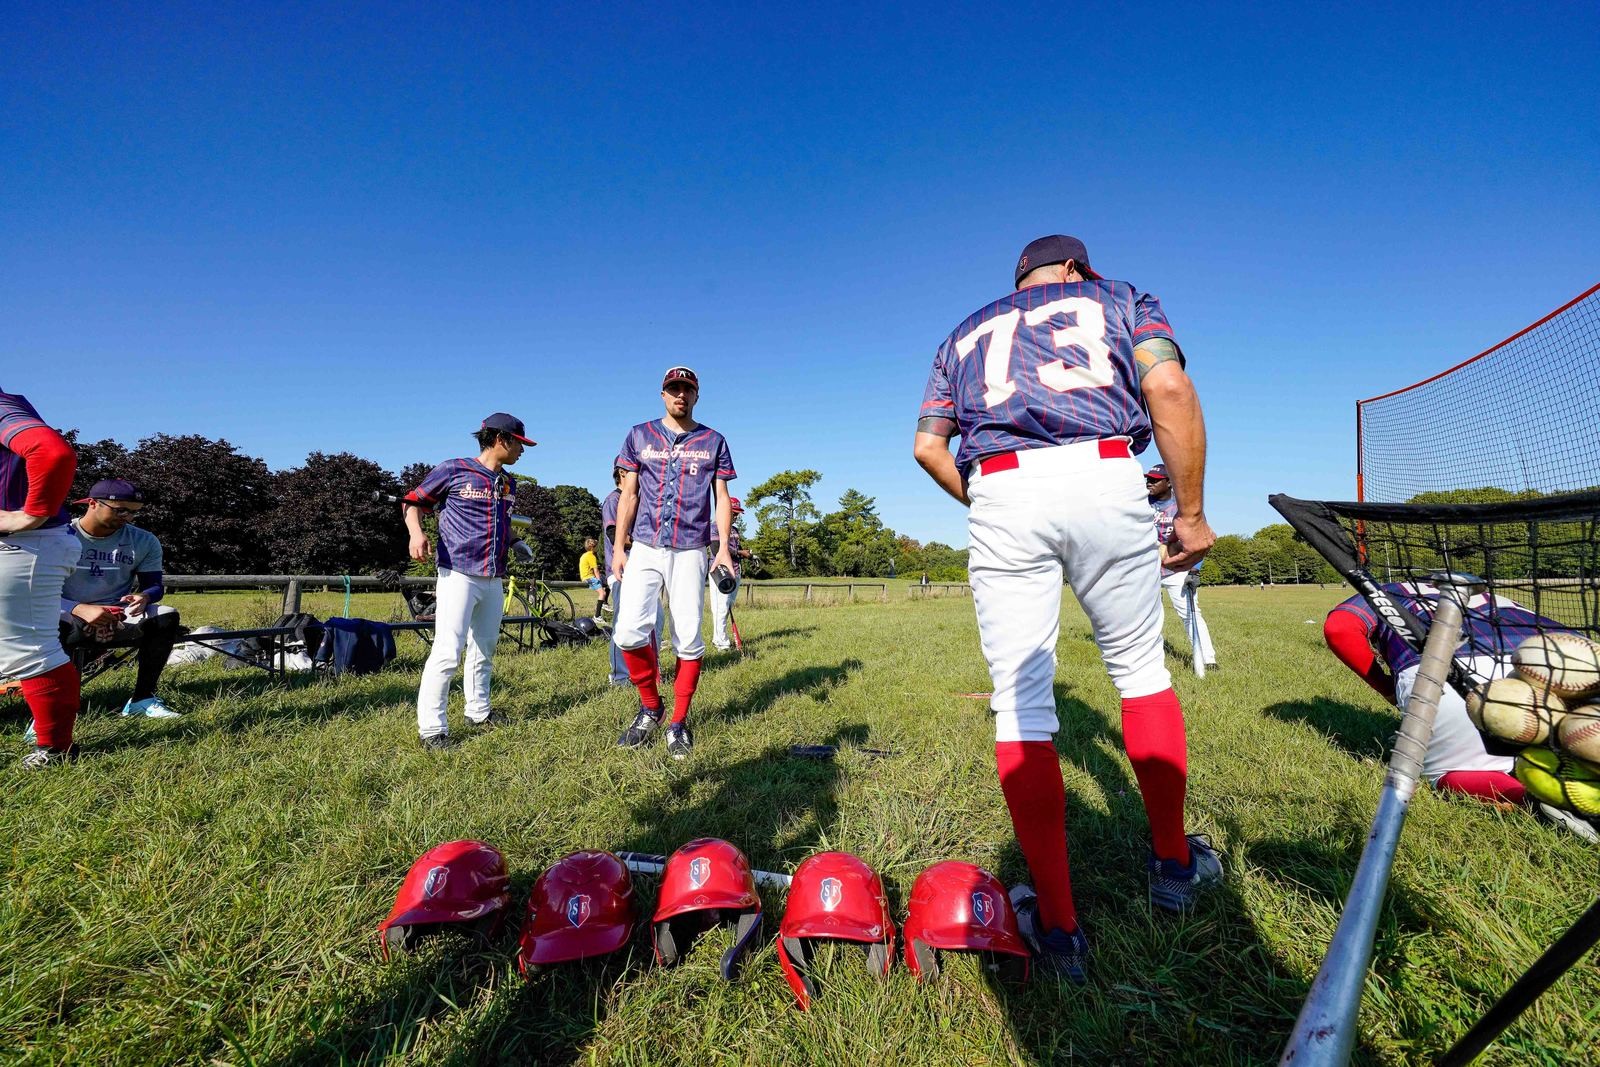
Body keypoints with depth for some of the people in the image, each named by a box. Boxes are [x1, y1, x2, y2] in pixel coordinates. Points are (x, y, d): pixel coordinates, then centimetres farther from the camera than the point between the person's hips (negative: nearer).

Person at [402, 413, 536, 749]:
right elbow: (413, 501, 0)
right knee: (448, 652, -11)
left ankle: (478, 711, 30)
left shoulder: (509, 484, 14)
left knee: (484, 650, 16)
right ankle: (431, 727, -2)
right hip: (458, 575, -7)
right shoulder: (453, 470, -5)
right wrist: (416, 532, -18)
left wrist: (514, 542, 11)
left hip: (494, 580, 7)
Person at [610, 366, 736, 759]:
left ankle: (679, 722, 12)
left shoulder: (713, 442, 11)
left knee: (689, 639, -3)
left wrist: (723, 548, -3)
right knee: (629, 631, -13)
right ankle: (650, 707, 11)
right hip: (643, 549, 1)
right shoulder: (639, 435, 12)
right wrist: (618, 546, 2)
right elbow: (628, 493, 10)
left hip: (689, 552, 0)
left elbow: (722, 498, 8)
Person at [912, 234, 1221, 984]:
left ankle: (1057, 927, 6)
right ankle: (1173, 864, 30)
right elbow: (1170, 389, 4)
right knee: (1140, 668, 17)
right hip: (1103, 478, 0)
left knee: (1021, 703, 1)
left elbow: (928, 445, 18)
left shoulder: (967, 333, 31)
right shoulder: (1118, 298, 25)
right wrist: (1191, 512, 7)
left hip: (998, 494, 1)